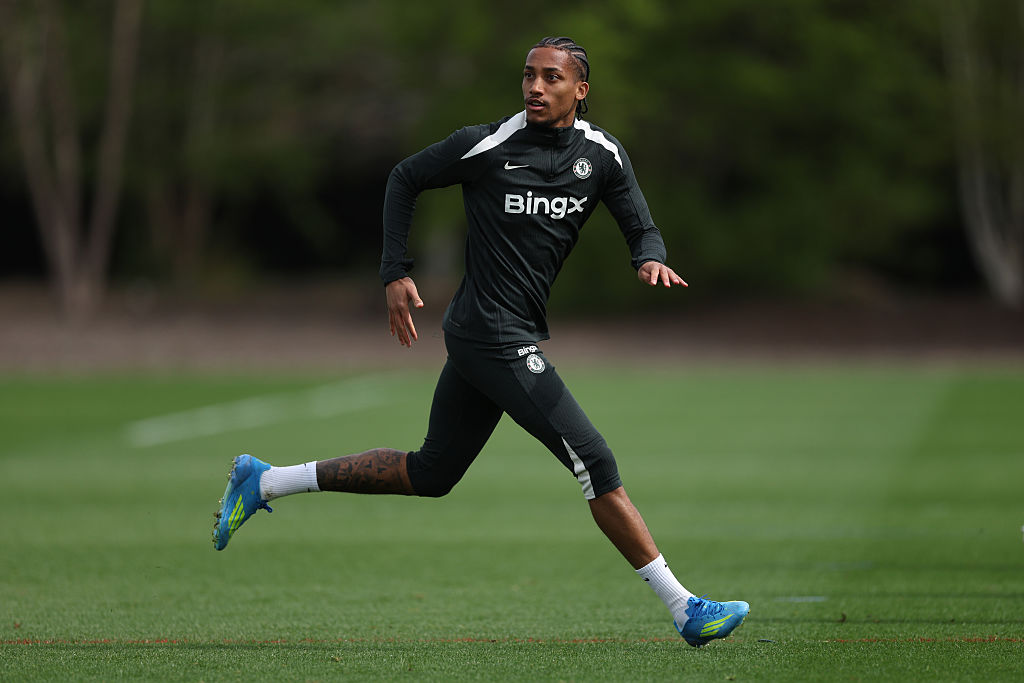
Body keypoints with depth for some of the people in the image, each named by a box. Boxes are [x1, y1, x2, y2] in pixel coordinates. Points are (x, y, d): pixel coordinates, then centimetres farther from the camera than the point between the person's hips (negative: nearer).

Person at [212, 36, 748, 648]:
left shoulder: (602, 154, 6)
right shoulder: (486, 145, -8)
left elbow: (640, 227, 8)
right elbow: (405, 179, 5)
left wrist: (651, 259, -15)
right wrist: (396, 272, 0)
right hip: (494, 336, -8)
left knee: (430, 473, 16)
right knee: (596, 464, -11)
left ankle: (263, 482, 25)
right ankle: (684, 608, -8)